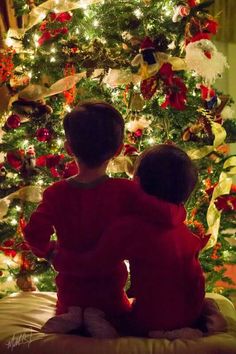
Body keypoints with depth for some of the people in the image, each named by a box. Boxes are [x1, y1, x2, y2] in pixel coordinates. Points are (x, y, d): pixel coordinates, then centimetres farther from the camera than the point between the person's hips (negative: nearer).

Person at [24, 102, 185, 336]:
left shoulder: (56, 194, -14)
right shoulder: (124, 191, -20)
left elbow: (34, 233, -23)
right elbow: (169, 215, -29)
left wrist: (46, 249, 0)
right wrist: (178, 207, -5)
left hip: (69, 291, 2)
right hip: (109, 290, -2)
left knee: (65, 311, 35)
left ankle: (71, 317, -2)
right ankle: (100, 318, -4)